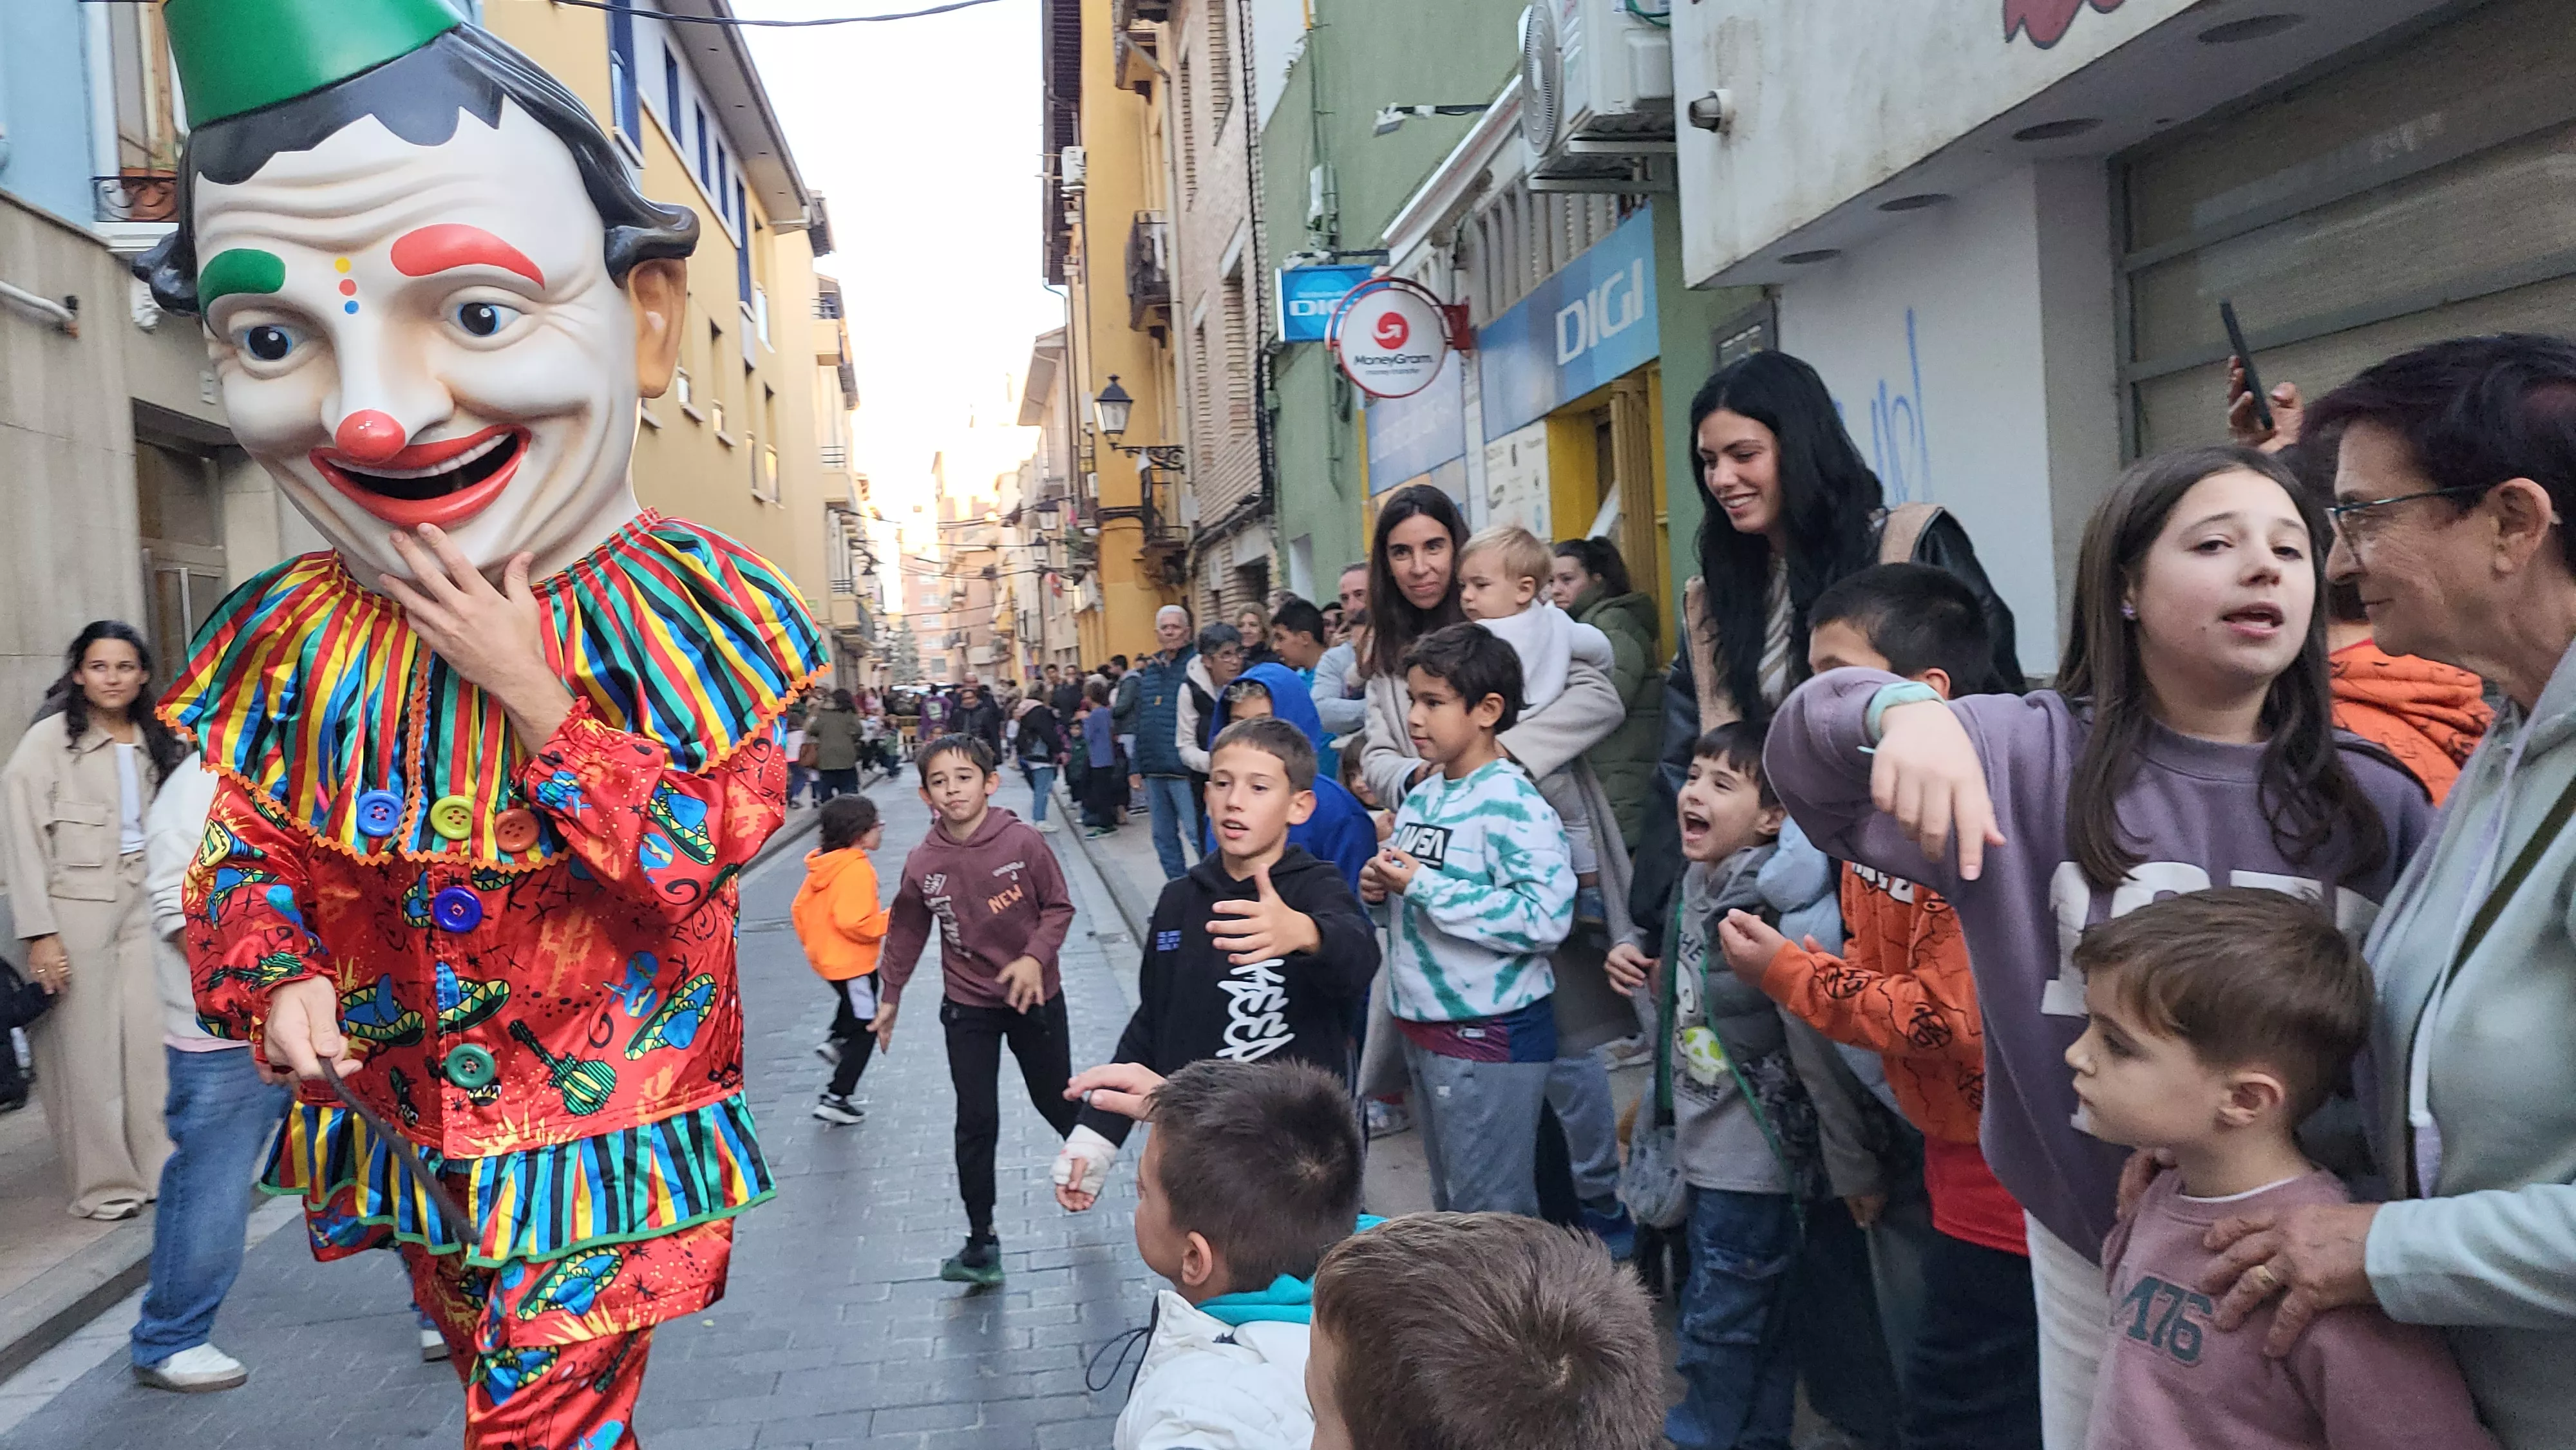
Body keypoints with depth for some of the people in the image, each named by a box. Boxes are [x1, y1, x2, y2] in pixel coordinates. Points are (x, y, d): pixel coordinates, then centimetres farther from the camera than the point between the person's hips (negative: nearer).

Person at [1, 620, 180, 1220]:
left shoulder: (154, 742, 9)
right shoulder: (51, 739, -7)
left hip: (144, 901, 4)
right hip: (76, 906, -4)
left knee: (152, 1038, 4)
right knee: (86, 1046, 3)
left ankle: (160, 1167, 17)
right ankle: (104, 1184, 14)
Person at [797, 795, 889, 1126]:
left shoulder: (823, 864, 2)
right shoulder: (857, 870, -26)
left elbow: (799, 909, 9)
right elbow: (854, 924, -32)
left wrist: (813, 942, 22)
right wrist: (890, 918, -18)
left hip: (825, 958, 9)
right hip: (851, 963, -9)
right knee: (865, 1031, 4)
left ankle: (835, 1040, 26)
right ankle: (835, 1099, 5)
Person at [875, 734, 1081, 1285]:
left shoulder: (1023, 843, -18)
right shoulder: (923, 863, -10)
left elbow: (1059, 907, -8)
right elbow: (906, 933, 3)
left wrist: (1035, 957, -22)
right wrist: (889, 997, 10)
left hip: (1035, 996, -1)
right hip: (968, 1007, 1)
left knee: (1055, 1099, 16)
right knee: (976, 1125, 0)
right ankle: (981, 1244, 11)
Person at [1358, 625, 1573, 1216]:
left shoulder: (1512, 801, -18)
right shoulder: (1422, 795, 7)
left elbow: (1546, 917, -29)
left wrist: (1424, 887, -24)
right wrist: (1381, 885, -3)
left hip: (1490, 1035, -8)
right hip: (1423, 1024, 9)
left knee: (1491, 1212, 3)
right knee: (1448, 1197, 22)